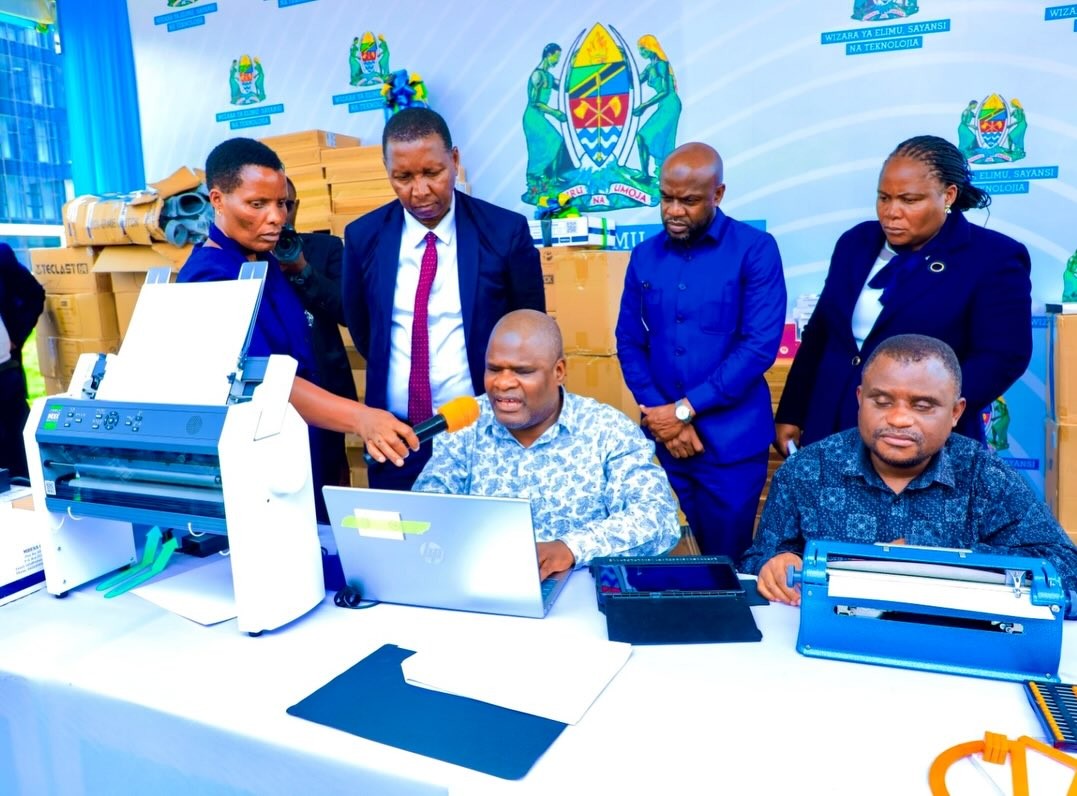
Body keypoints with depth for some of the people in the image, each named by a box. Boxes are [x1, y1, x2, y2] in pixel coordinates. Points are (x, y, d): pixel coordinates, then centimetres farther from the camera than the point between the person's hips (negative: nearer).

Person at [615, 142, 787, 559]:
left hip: (730, 440, -3)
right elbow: (629, 342, 7)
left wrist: (684, 409, -14)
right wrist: (657, 413, -7)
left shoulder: (755, 250, -7)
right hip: (664, 437, 4)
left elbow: (760, 345, -14)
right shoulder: (644, 256, 6)